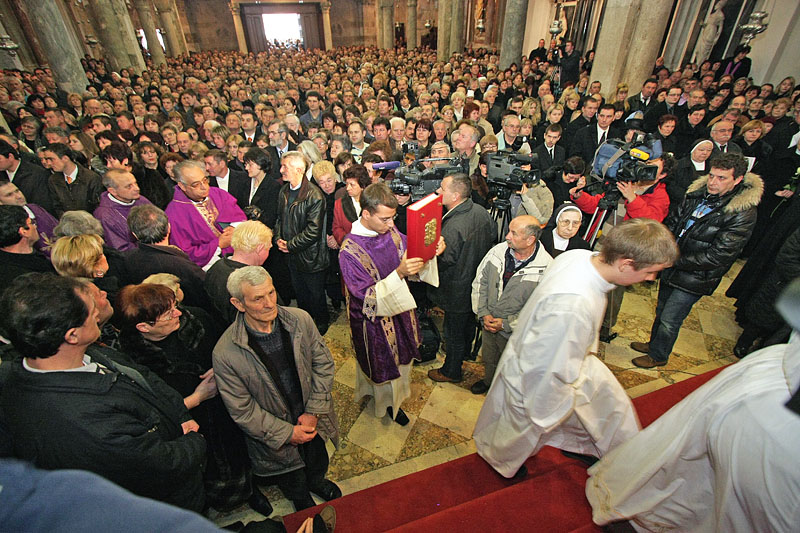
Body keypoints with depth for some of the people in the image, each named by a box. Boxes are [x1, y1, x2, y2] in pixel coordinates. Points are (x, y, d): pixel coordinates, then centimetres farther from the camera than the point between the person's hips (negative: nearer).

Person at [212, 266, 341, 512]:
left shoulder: (300, 319, -20)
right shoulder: (225, 353, -28)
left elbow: (323, 362, -9)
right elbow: (242, 410, -18)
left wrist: (313, 412, -13)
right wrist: (288, 433, -15)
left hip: (312, 418, 3)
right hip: (276, 434, -2)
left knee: (318, 464, 32)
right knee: (294, 487, 27)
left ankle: (317, 482, 67)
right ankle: (301, 501, 62)